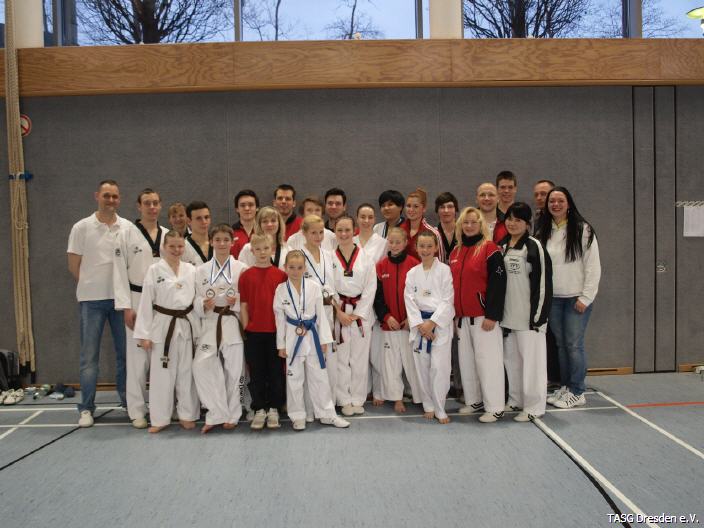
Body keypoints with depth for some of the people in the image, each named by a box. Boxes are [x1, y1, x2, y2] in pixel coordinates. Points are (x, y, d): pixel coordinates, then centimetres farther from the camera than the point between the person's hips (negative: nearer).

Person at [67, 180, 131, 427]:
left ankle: (128, 400, 22)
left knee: (126, 351, 9)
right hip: (92, 299, -2)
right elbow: (74, 265, 2)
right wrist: (94, 286, 5)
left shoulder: (128, 228, 2)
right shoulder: (82, 227, -2)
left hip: (121, 297, 2)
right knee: (89, 355, 4)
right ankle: (86, 408, 13)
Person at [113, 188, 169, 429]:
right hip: (138, 301, -3)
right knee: (138, 356, -1)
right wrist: (126, 307, -10)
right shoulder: (127, 235, -1)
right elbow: (119, 273, -4)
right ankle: (137, 411, 11)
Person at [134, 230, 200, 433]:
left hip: (187, 326, 2)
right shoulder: (154, 270, -3)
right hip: (163, 325, -2)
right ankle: (160, 418, 17)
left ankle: (187, 415, 23)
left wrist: (198, 330, 3)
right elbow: (146, 303, -4)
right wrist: (144, 334, -7)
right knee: (162, 373, 4)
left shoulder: (191, 270, 3)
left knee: (187, 372, 10)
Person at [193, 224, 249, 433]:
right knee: (201, 366, -13)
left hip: (233, 324, -2)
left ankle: (230, 415, 22)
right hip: (210, 324, 2)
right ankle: (218, 414, 3)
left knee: (233, 371, 3)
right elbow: (196, 301, 7)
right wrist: (204, 305, -14)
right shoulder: (202, 270, 9)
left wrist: (236, 301, -16)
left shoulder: (241, 268, 2)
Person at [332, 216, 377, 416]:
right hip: (337, 312, 0)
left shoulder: (365, 257, 2)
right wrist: (339, 313, -9)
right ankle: (345, 400, 16)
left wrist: (357, 314, -7)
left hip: (361, 312, 1)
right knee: (340, 358, 3)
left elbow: (370, 287, -1)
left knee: (360, 358, 5)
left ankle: (358, 399, 19)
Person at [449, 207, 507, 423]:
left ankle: (495, 408, 7)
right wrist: (452, 314, 14)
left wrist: (492, 315, -17)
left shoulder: (490, 249, -8)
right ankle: (474, 401, 26)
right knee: (466, 359, 12)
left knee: (487, 360, -3)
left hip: (483, 316, -7)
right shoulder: (455, 252, 13)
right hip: (462, 316, 7)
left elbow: (498, 283, -13)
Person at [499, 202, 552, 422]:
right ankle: (516, 400, 28)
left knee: (531, 359, -1)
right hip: (508, 314, 7)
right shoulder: (503, 247, 11)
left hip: (529, 314, -7)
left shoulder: (534, 247, -8)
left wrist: (539, 315, -14)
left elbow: (543, 282, -11)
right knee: (511, 358, 14)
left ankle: (534, 407, 9)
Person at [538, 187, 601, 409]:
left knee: (574, 344, -2)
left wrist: (585, 297, -11)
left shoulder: (583, 229, -7)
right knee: (561, 344, 12)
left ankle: (577, 392, 10)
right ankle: (564, 387, 23)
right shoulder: (544, 232, 8)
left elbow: (593, 266, -9)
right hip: (553, 298, 5)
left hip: (576, 298, -5)